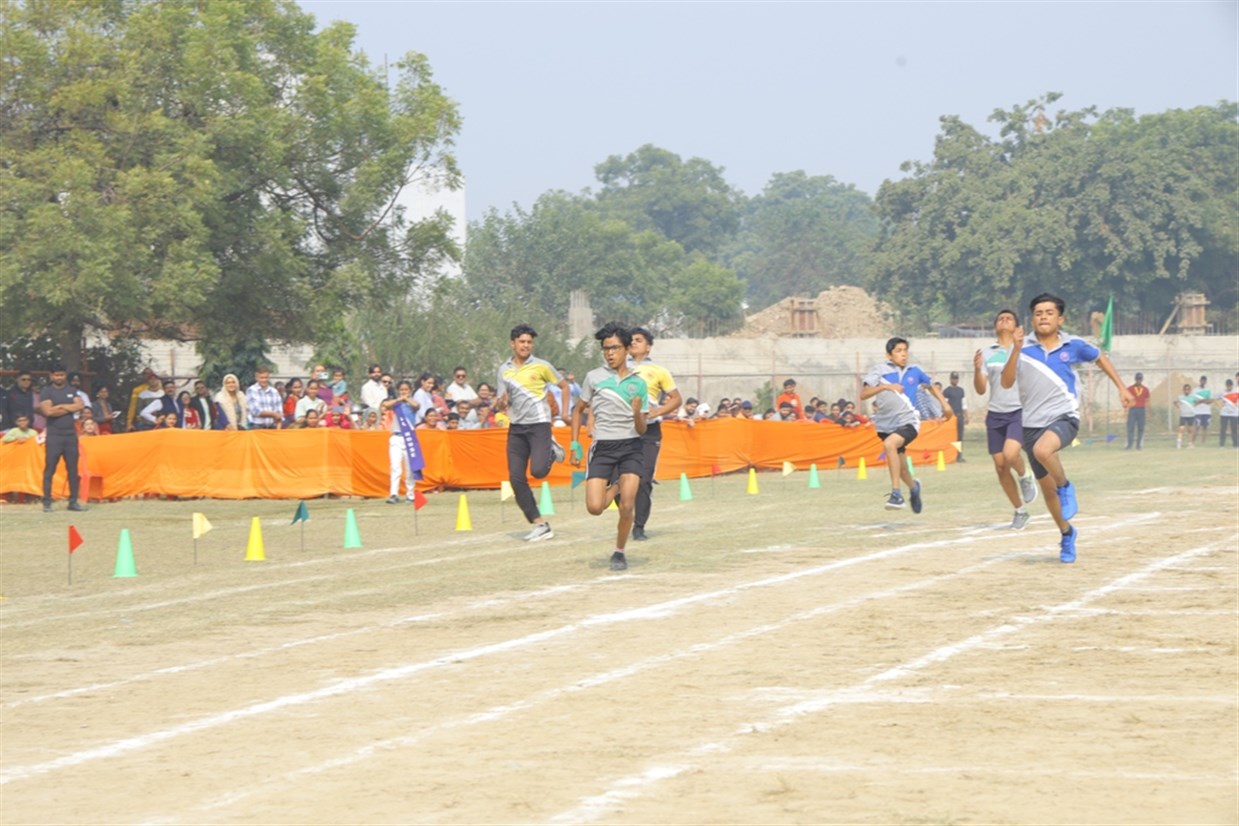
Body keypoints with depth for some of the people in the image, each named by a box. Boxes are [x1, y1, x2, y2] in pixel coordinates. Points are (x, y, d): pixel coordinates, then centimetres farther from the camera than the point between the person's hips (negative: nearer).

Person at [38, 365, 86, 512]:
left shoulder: (72, 391, 12)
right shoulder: (46, 392, -1)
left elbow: (80, 406, -3)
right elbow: (48, 411, -15)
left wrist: (60, 406, -9)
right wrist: (69, 409, -7)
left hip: (71, 434, 4)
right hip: (54, 435, -4)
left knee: (73, 469, 5)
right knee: (50, 469, -5)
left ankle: (73, 501, 11)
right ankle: (47, 502, -3)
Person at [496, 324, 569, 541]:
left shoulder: (541, 366, -1)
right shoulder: (504, 370, 9)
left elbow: (564, 385, 11)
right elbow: (501, 404, 11)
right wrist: (503, 403, -12)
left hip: (539, 424, -4)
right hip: (516, 427, 4)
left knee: (538, 471, -21)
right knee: (516, 478, -5)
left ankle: (552, 451, 15)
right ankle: (539, 524, 1)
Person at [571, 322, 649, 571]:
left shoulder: (639, 383, 4)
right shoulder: (594, 377, 3)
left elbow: (642, 430, 3)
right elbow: (578, 410, 15)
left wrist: (638, 414, -18)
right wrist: (575, 446, 8)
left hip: (631, 447, 0)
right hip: (602, 447, 0)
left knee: (627, 506, -15)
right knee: (594, 507, -11)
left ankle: (619, 552, 8)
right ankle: (615, 487, 24)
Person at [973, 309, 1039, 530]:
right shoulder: (987, 354, 9)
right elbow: (980, 389, 4)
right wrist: (977, 369, -14)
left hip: (1020, 412, -4)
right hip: (995, 414, 4)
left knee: (1010, 454, -27)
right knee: (1000, 466, 2)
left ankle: (1026, 476, 7)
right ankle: (1020, 511, 18)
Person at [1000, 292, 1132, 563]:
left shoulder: (1073, 346, -1)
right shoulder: (1024, 348, -3)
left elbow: (1100, 357, 18)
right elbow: (1006, 383, -14)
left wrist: (1121, 387, 16)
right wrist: (1016, 350, -25)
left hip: (1064, 418, -3)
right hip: (1033, 423, 3)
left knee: (1042, 449, -37)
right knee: (1046, 487, 11)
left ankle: (1066, 487, -10)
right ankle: (1067, 533, 34)